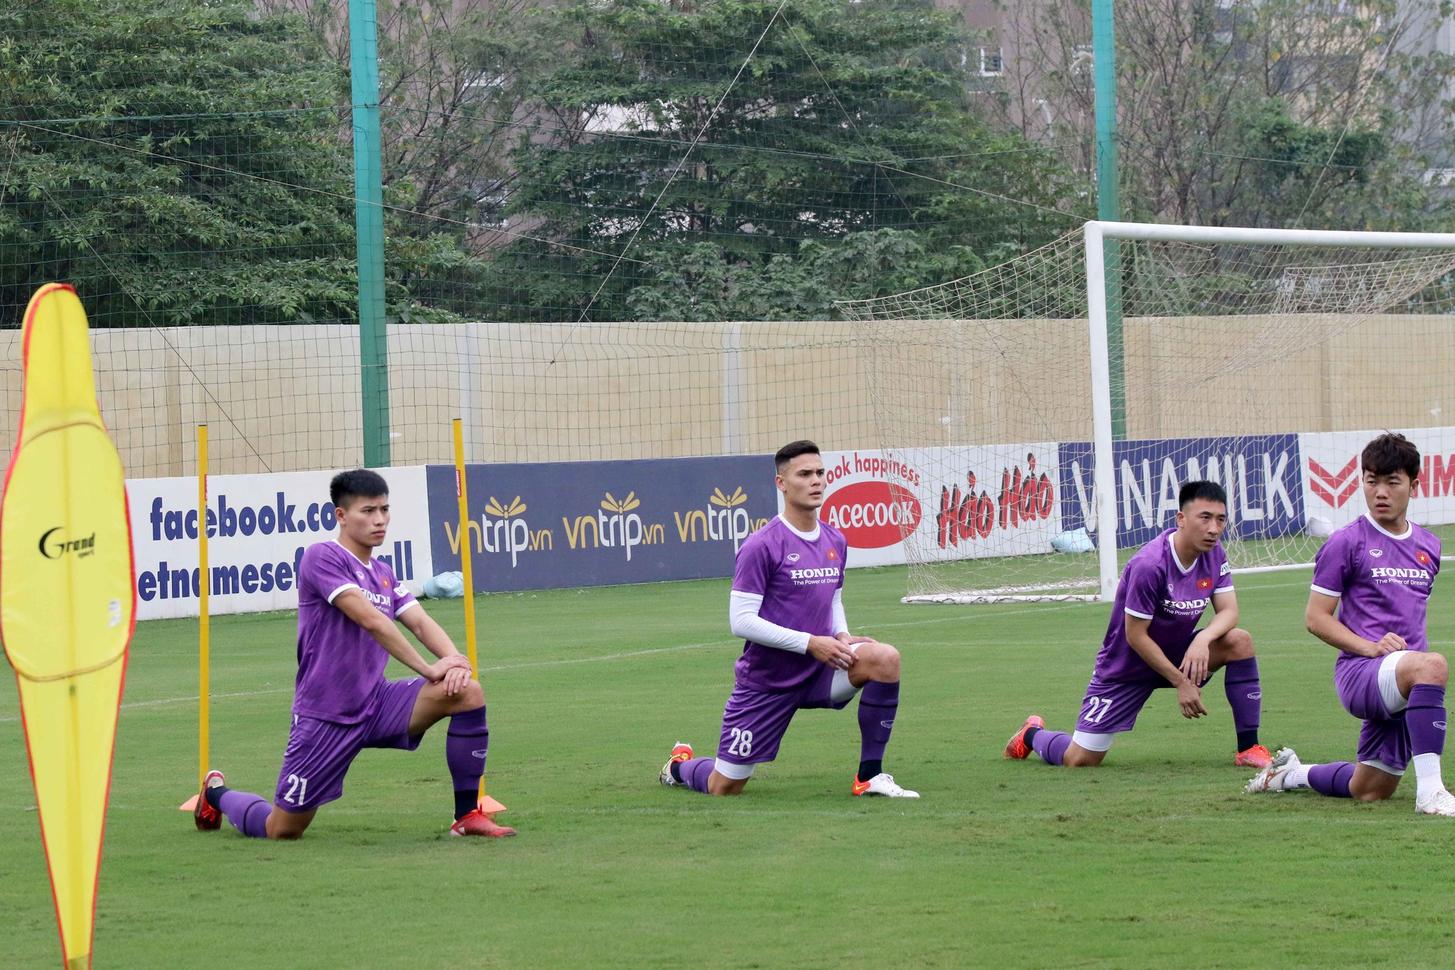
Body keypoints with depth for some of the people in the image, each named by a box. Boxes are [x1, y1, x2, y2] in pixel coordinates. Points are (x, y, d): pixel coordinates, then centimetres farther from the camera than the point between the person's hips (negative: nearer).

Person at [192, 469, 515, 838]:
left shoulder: (383, 573, 12)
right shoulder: (322, 557, -13)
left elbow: (420, 622, 1)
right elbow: (370, 620, -22)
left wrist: (453, 661, -20)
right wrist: (427, 669, -23)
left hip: (375, 706, 6)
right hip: (325, 715, -6)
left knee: (468, 692, -16)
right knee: (283, 831, -1)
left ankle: (467, 816, -10)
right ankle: (217, 794, 33)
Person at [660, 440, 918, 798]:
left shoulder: (835, 541, 5)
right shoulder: (761, 546, -16)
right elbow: (741, 621, -18)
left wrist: (842, 636, -2)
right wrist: (810, 643, -21)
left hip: (819, 672, 5)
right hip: (765, 682, -5)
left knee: (884, 658, -24)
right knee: (724, 788, 0)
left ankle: (869, 777, -13)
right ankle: (680, 765, 39)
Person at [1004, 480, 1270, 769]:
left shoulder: (1214, 555, -9)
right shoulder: (1149, 565, -31)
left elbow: (1228, 611, -9)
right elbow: (1135, 636, -24)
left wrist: (1203, 639, -32)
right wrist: (1181, 682, -22)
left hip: (1177, 653, 6)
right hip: (1125, 666, -6)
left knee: (1239, 641, -20)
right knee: (1080, 759, -6)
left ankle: (1248, 749, -13)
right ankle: (1032, 734, 31)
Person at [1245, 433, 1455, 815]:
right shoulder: (1347, 542, -5)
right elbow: (1316, 618, -6)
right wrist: (1369, 647, -18)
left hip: (1405, 685, 7)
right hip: (1359, 671, -7)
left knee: (1370, 791, 9)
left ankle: (1290, 774, 37)